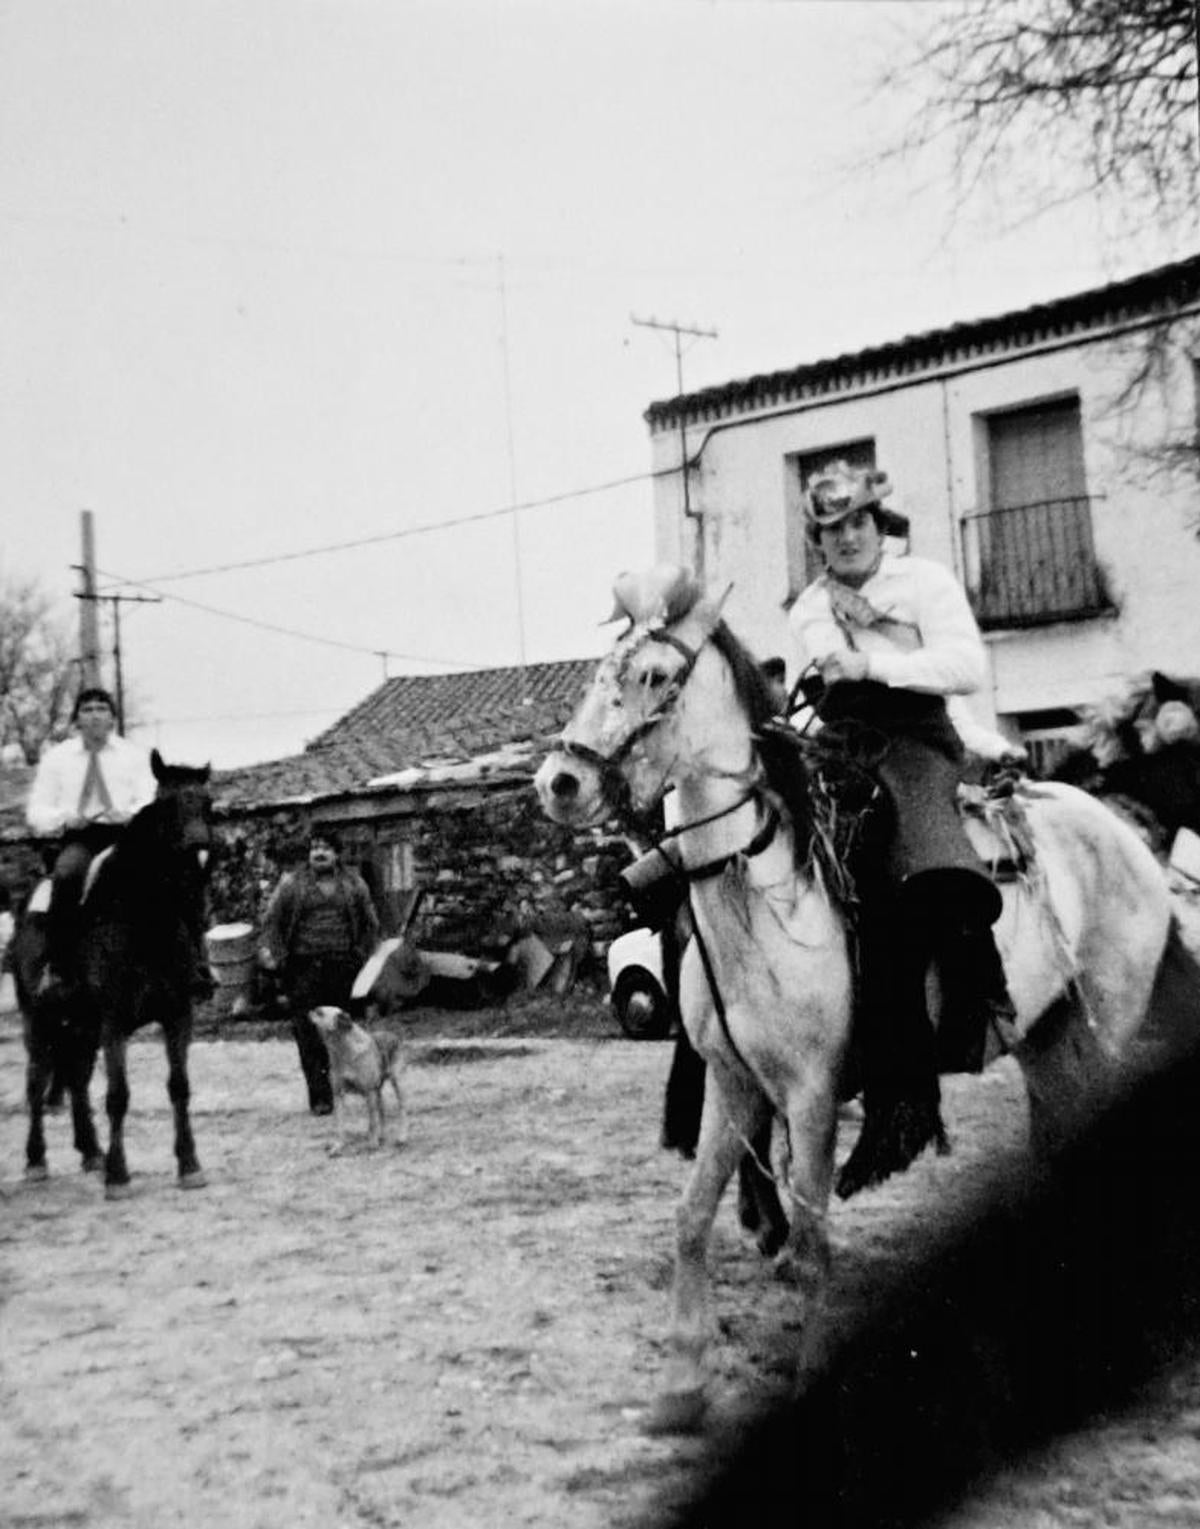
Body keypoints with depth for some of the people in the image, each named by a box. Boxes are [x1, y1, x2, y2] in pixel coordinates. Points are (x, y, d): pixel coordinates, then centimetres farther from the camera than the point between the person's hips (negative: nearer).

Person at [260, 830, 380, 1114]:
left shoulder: (353, 883, 10)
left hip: (341, 968, 1)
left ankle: (338, 1089, 11)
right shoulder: (292, 883, 6)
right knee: (308, 1032, -8)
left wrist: (360, 956, 6)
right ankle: (319, 1096, -6)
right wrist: (274, 953, -8)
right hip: (303, 968, -1)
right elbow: (272, 920, 6)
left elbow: (370, 924, 16)